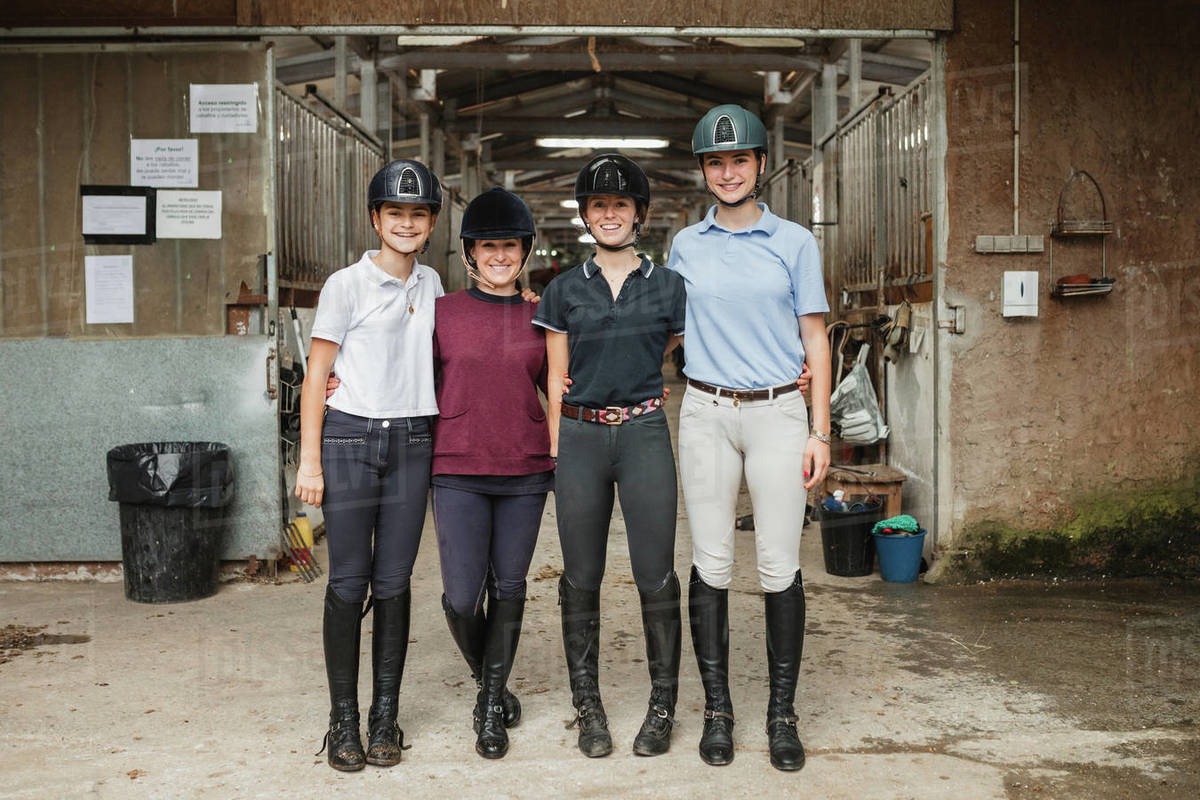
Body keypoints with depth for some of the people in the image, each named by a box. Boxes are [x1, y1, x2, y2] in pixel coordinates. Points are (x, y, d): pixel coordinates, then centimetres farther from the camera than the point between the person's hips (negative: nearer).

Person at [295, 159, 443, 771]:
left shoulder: (430, 284, 12)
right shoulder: (346, 285, -3)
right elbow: (316, 376, -3)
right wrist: (309, 461, -8)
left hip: (411, 444, 4)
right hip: (349, 439, -4)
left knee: (394, 584, 6)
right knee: (348, 583, -1)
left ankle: (385, 716, 16)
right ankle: (343, 719, 11)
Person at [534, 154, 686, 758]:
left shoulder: (668, 286, 8)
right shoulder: (564, 291, 9)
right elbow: (557, 382, 9)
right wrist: (557, 454, 3)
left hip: (645, 434, -1)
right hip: (580, 436, 1)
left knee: (655, 577, -2)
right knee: (581, 578, 5)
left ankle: (662, 706, 13)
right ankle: (587, 707, 17)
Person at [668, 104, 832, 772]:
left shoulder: (795, 242, 6)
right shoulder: (686, 246, 10)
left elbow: (815, 340, 5)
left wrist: (820, 431, -1)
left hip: (778, 413, -1)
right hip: (706, 413, 1)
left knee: (781, 567, -1)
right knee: (711, 564, 3)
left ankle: (783, 712, 11)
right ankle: (717, 708, 14)